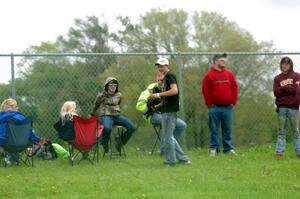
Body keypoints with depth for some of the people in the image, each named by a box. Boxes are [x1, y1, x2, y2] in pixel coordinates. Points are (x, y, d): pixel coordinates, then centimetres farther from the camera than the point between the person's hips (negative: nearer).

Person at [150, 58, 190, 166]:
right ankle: (183, 158, 14)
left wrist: (159, 95, -21)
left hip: (170, 111, -10)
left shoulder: (170, 76, -10)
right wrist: (160, 104, 18)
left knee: (167, 137, -4)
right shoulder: (166, 77, 19)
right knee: (169, 137, 13)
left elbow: (174, 90, -23)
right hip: (167, 110, 10)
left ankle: (171, 160, 2)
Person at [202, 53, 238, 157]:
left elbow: (234, 88, 11)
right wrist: (210, 104, -6)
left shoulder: (229, 74, 10)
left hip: (227, 107, 3)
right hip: (215, 108, -3)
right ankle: (213, 148, 5)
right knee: (214, 129, 1)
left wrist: (233, 102, 3)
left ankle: (228, 148, 11)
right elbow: (206, 91, -4)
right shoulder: (209, 75, -2)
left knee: (227, 129, 6)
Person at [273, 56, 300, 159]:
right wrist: (290, 89, -12)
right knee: (281, 131, 0)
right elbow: (276, 92, 0)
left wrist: (284, 89, -8)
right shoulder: (277, 78, 12)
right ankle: (279, 151, -3)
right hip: (281, 107, 1)